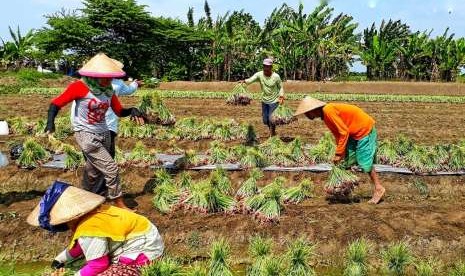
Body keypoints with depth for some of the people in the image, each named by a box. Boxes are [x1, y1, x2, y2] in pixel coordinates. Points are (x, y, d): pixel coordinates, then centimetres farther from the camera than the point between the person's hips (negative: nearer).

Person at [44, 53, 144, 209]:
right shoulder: (80, 87, -18)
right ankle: (119, 204, 3)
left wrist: (132, 110, -15)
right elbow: (56, 103, -13)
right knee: (111, 169, -11)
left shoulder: (108, 90, 0)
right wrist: (50, 122, -29)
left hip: (104, 134, 7)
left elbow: (119, 111, 6)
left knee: (94, 172, 20)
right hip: (86, 135, -7)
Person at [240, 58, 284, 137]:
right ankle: (272, 130, 42)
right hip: (264, 101, 4)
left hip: (274, 101, -4)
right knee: (265, 120, 13)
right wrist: (244, 81, -50)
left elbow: (280, 87, -1)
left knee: (271, 119, -9)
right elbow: (251, 79, -29)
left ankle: (272, 136, 10)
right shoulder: (259, 74, -12)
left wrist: (281, 96, -17)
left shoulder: (276, 76, -15)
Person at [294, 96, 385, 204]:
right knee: (348, 161, 10)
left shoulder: (329, 111, -25)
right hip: (355, 133, 9)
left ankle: (379, 189, 9)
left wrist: (338, 154, -19)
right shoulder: (325, 115, 4)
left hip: (365, 129, -9)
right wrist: (341, 153, 3)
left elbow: (344, 132, -25)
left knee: (365, 163, -5)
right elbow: (337, 134, 9)